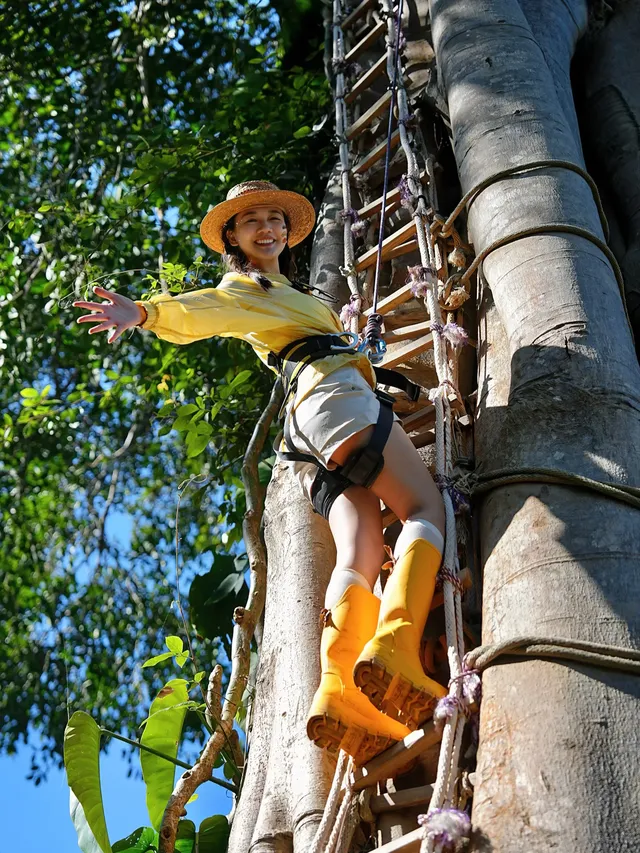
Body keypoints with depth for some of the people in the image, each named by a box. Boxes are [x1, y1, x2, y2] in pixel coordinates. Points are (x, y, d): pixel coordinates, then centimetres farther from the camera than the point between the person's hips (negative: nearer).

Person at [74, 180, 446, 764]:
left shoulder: (289, 296, 37)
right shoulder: (241, 287, 11)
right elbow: (201, 309, -12)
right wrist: (146, 312, -31)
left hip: (310, 430, 7)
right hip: (333, 391, -7)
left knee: (360, 558, -15)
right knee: (426, 509, -20)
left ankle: (337, 687, -38)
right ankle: (394, 645, -44)